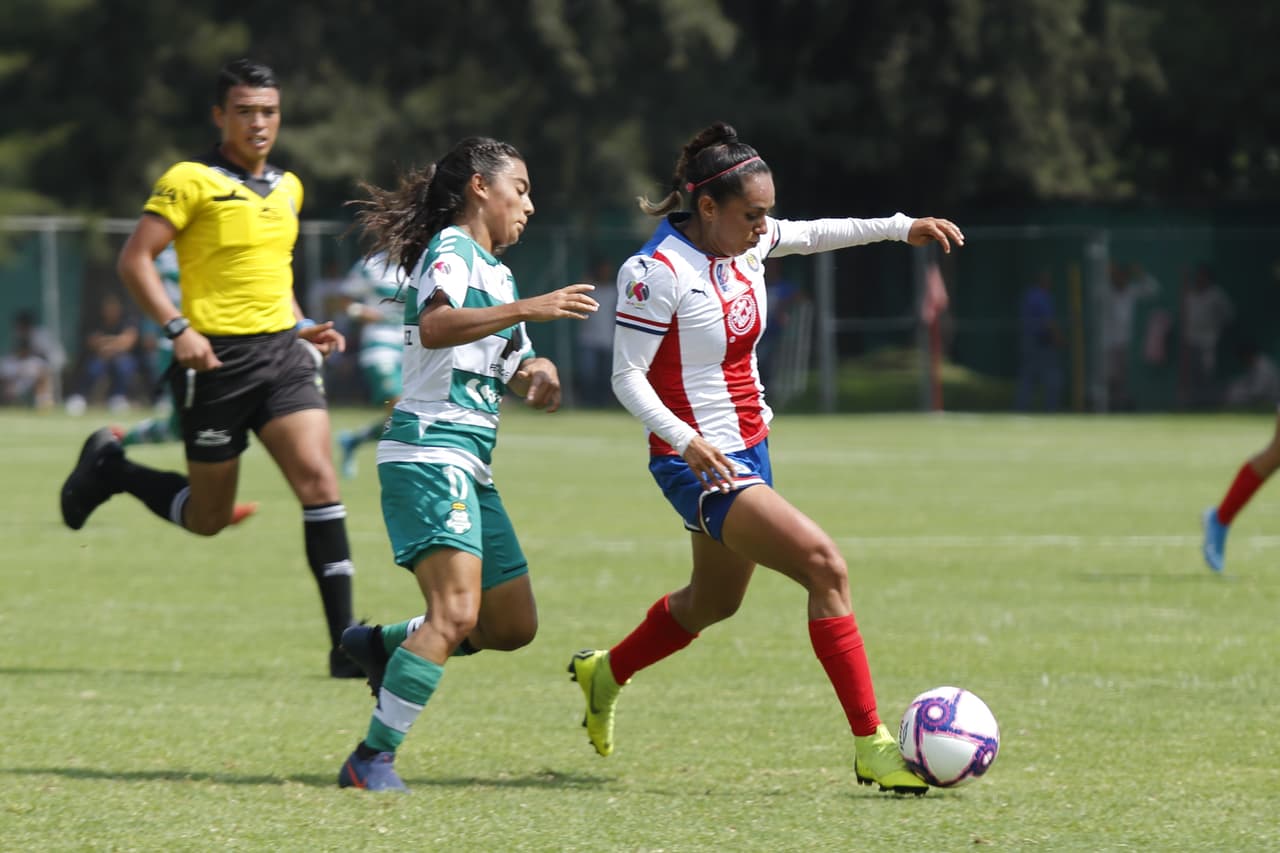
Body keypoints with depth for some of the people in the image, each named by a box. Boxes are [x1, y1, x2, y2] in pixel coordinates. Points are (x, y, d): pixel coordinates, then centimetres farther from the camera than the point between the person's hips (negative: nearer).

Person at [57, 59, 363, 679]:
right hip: (217, 358, -5)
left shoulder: (288, 187, 14)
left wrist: (302, 326, 12)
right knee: (207, 517, 5)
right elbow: (134, 260, -10)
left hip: (282, 351, 5)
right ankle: (110, 469, 33)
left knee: (318, 480, -13)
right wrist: (178, 329, -20)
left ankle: (345, 644, -13)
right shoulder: (191, 180, -7)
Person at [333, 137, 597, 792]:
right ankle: (372, 758, -20)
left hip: (471, 467, 10)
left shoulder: (496, 271, 22)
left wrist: (536, 373, 9)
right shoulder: (451, 249, -5)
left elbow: (509, 367, 32)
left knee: (512, 625, 11)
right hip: (430, 451, -10)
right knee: (456, 613, -22)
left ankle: (382, 644, 26)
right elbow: (434, 326, -26)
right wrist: (527, 309, -32)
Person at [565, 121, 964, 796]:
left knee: (714, 602, 27)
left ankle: (603, 675, 53)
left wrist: (901, 227, 15)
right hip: (697, 462, -9)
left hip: (748, 450, 9)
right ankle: (870, 748, -21)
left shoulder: (748, 242, 1)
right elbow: (627, 376, -18)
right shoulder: (655, 272, -21)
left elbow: (812, 234, 21)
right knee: (825, 566, -23)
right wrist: (684, 439, -32)